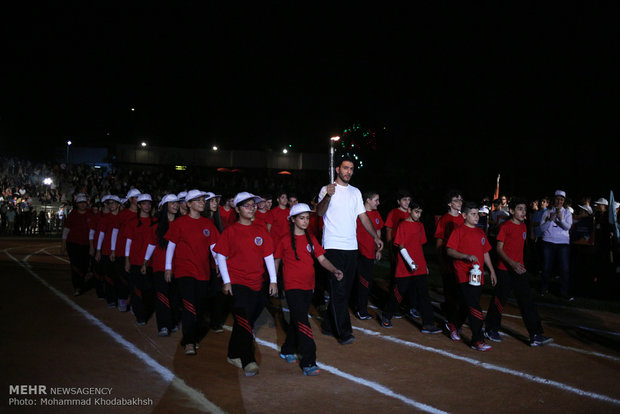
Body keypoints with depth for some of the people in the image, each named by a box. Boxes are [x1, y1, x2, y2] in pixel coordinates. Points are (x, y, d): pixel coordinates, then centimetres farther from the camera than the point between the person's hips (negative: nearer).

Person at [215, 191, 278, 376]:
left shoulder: (260, 231, 8)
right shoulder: (230, 231, -2)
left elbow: (268, 256, 9)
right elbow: (221, 256, -1)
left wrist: (273, 280, 4)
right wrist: (226, 281, -7)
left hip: (257, 283, 4)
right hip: (237, 283, -4)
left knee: (243, 321, 14)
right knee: (244, 321, -10)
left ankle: (234, 355, 30)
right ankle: (248, 361, -8)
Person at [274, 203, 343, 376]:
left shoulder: (311, 239, 7)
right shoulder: (286, 240, -5)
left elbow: (322, 259, 3)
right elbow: (276, 260, 4)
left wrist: (334, 270, -14)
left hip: (308, 286, 5)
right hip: (293, 286, -5)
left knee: (297, 320, 17)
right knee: (302, 322, -11)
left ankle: (287, 350, 36)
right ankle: (308, 362, -10)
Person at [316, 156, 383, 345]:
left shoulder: (355, 192, 16)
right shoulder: (328, 189, -2)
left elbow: (363, 216, 19)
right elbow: (319, 212, -18)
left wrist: (375, 236, 9)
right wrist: (327, 196, -37)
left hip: (351, 246, 6)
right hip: (333, 246, -6)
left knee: (345, 289, 9)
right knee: (338, 289, -8)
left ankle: (329, 324, 21)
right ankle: (343, 331, -3)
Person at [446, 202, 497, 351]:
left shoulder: (480, 233, 16)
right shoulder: (459, 231, -5)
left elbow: (485, 253, 23)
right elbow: (450, 251, -10)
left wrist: (492, 271, 21)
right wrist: (467, 256, -22)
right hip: (464, 276, -7)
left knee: (466, 306, 14)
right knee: (474, 308, -11)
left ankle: (455, 328, 34)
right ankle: (477, 340, -7)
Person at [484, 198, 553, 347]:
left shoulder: (523, 226, 11)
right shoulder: (505, 226, -9)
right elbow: (499, 248, -12)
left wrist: (519, 264, 18)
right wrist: (511, 263, -23)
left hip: (519, 269, 6)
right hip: (505, 270, -6)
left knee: (527, 302, 2)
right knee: (499, 300, 4)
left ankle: (536, 336, 2)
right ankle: (491, 330, 22)